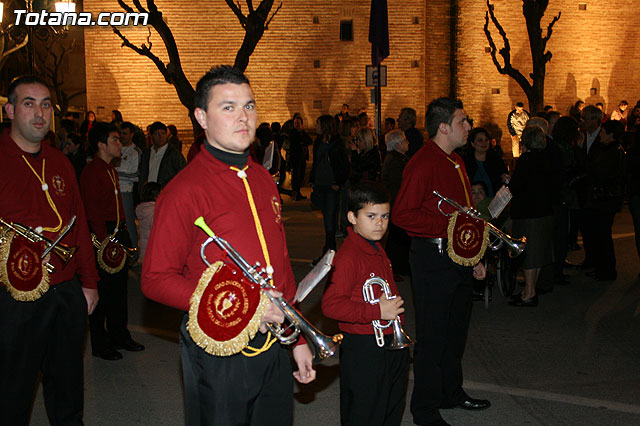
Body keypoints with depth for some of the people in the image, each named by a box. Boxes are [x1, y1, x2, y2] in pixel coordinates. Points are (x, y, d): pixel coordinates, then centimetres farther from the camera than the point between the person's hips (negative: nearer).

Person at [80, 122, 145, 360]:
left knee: (119, 286, 16)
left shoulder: (111, 170, 16)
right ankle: (100, 345, 10)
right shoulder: (91, 172, -14)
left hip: (118, 233, 9)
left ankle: (119, 335, 29)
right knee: (103, 290, -1)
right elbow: (93, 212, -19)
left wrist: (123, 235, 17)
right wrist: (105, 242, -22)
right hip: (103, 235, -9)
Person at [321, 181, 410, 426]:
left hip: (390, 343, 9)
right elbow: (330, 305, -27)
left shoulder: (377, 249, 10)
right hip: (362, 350, -9)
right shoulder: (348, 256, -20)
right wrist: (377, 311, -27)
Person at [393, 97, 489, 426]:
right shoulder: (423, 164, -16)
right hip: (433, 259, -9)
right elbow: (402, 214, -23)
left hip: (459, 257, 9)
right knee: (432, 336, 0)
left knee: (456, 330, 20)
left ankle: (451, 391, 38)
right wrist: (449, 225, -24)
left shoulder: (456, 162, 14)